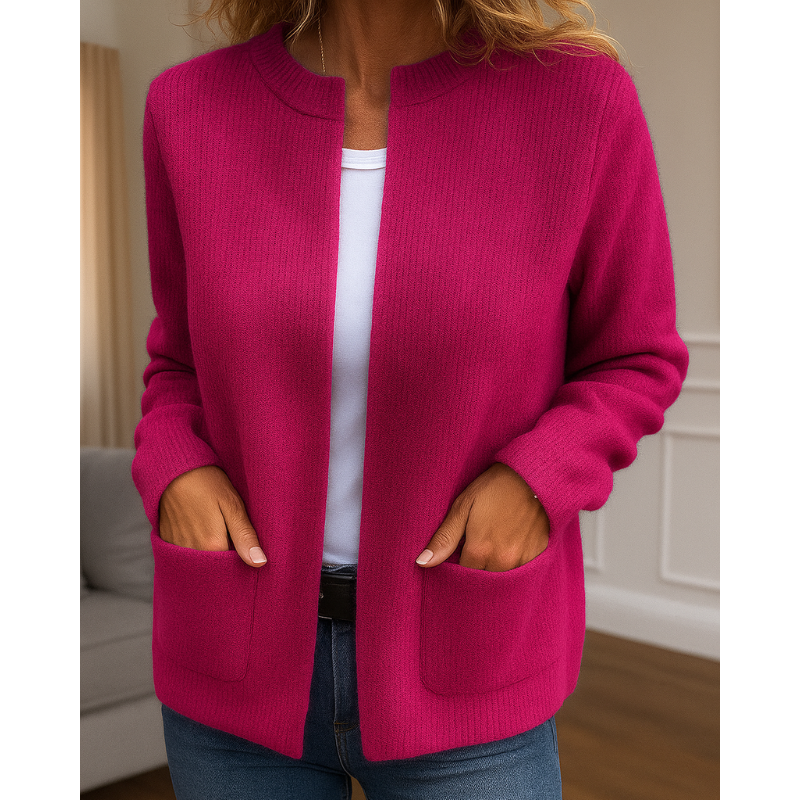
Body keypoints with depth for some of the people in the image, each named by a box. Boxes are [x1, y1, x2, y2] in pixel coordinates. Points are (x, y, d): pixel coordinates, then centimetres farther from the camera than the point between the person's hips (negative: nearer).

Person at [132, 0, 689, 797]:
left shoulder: (579, 97, -13)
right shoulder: (194, 106, -6)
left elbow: (633, 364, 0)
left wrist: (535, 480, -18)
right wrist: (176, 474, -12)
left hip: (458, 678, -1)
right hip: (242, 658, 2)